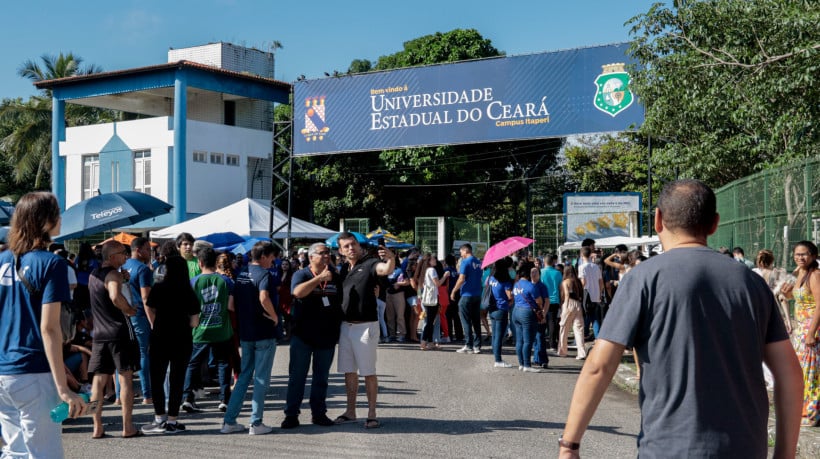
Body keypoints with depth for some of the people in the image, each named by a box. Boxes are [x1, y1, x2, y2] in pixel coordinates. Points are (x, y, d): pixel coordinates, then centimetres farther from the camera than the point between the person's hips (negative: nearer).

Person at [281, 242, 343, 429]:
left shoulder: (336, 277, 7)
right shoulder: (301, 274, -4)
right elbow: (298, 292, -25)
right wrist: (320, 278, -26)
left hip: (327, 336, 4)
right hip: (303, 335, -3)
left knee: (321, 378, 11)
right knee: (297, 376, 0)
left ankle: (319, 413, 20)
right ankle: (291, 414, 7)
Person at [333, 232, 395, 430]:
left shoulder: (369, 264, -9)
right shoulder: (344, 269, 13)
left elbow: (386, 269, -31)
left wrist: (391, 258, -52)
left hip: (365, 325, -7)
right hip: (346, 325, 7)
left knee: (368, 372, -2)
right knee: (349, 371, 13)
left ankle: (372, 414, 4)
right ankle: (350, 411, 22)